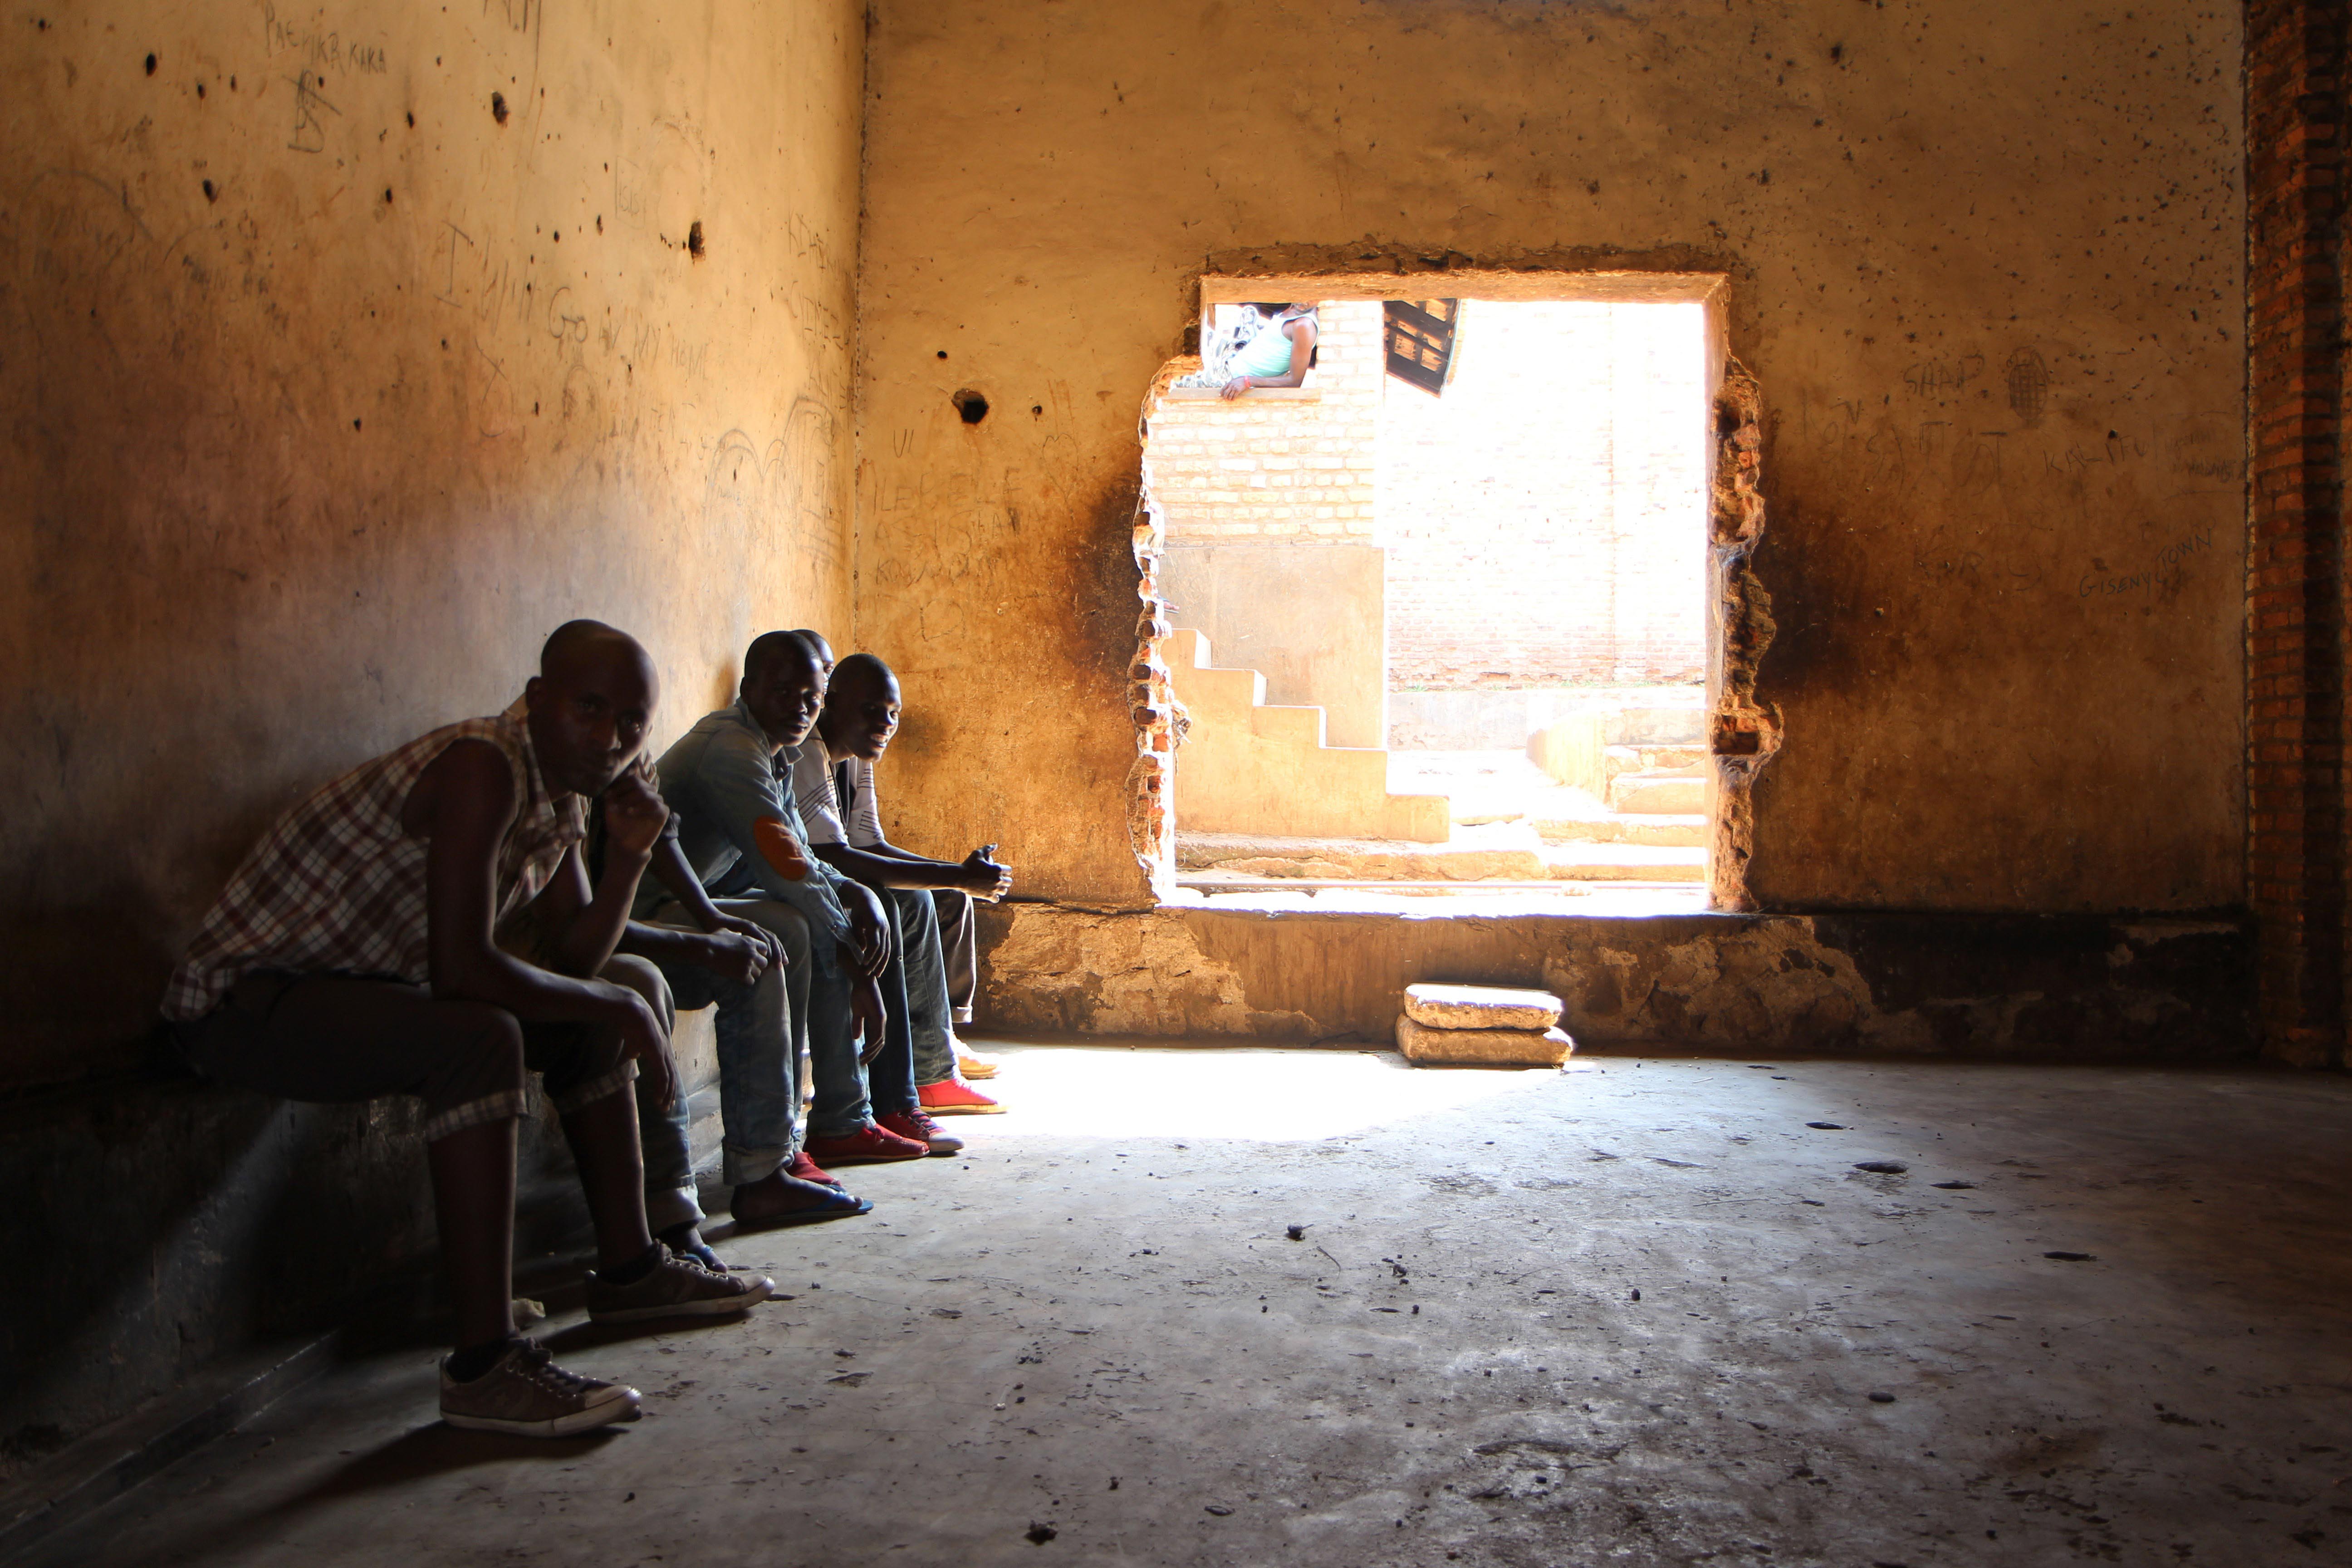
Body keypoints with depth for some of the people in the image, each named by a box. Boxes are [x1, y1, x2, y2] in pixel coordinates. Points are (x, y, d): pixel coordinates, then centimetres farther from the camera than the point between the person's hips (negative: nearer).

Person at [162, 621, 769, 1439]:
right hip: (246, 1001, -10)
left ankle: (627, 1267, 26)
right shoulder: (483, 768, -25)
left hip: (362, 987, 10)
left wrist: (629, 854, -7)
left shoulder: (563, 791, 4)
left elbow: (572, 958, 9)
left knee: (590, 1023, 13)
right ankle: (485, 1364, -30)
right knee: (480, 1039, -34)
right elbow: (460, 968, -32)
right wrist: (615, 1005, -20)